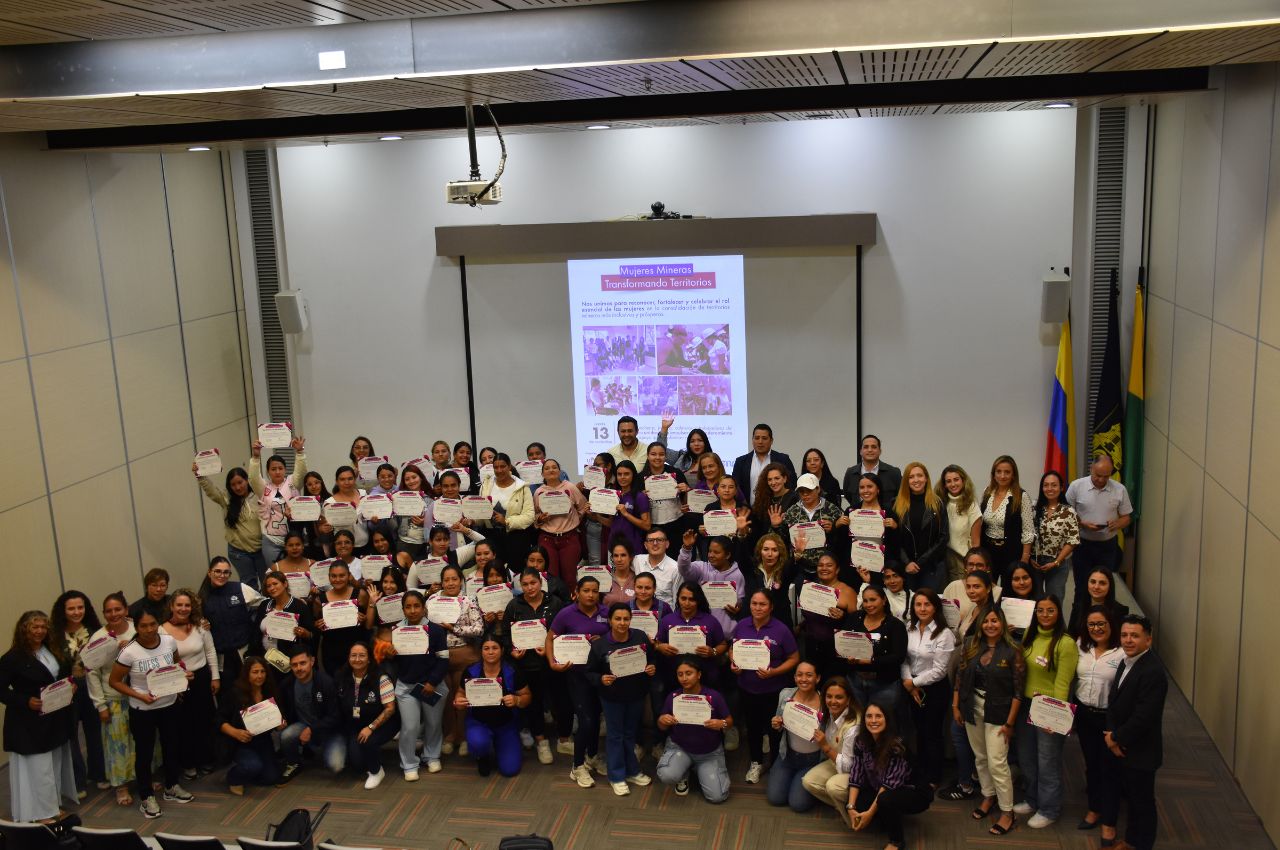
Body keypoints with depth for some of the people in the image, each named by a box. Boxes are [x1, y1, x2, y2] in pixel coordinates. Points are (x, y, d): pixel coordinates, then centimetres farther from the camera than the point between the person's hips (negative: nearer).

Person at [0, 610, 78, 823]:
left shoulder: (54, 652, 7)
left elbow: (66, 675, 19)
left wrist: (71, 686, -2)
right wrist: (26, 702, -26)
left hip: (56, 719, 7)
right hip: (30, 723, -7)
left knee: (55, 765, 16)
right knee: (38, 768, -1)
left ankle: (54, 806, 29)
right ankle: (41, 813, 9)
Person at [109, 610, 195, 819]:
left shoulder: (169, 641, -9)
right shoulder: (129, 652, -21)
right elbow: (114, 681, -12)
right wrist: (140, 696, -22)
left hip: (169, 705, 4)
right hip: (142, 711, -4)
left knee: (172, 746, 19)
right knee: (144, 753, 9)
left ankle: (171, 787, 40)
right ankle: (146, 798, 26)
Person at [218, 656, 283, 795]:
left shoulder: (270, 692, -2)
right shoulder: (234, 692, -14)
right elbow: (220, 720, -12)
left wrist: (281, 724, -15)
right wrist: (236, 733, -29)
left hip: (263, 741, 5)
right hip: (240, 742, -5)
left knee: (271, 777, -5)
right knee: (253, 765, -31)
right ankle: (234, 777, 4)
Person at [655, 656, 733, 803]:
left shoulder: (714, 696, -15)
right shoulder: (673, 697, -10)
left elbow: (730, 722, -4)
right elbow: (662, 727, 1)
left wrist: (721, 724, -28)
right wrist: (662, 720, -23)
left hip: (710, 752, 0)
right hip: (679, 747, 0)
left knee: (717, 796, -11)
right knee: (666, 776, -30)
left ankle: (702, 771, 22)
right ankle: (684, 776, 10)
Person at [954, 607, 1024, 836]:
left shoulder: (1012, 651, -12)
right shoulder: (971, 645, 0)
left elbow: (1018, 691, -10)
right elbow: (959, 677, 6)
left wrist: (1009, 723, -11)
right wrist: (955, 706, 4)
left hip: (997, 712, -4)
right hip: (972, 708, 4)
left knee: (997, 763, -5)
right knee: (980, 758, 16)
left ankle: (1008, 813, 6)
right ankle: (988, 796, 35)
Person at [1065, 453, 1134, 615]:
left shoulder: (1119, 490, -2)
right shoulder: (1076, 486, -7)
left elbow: (1127, 518, 6)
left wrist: (1117, 524, -16)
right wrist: (1083, 524, -18)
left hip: (1108, 546, 1)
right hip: (1083, 545, -1)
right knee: (1082, 589, 4)